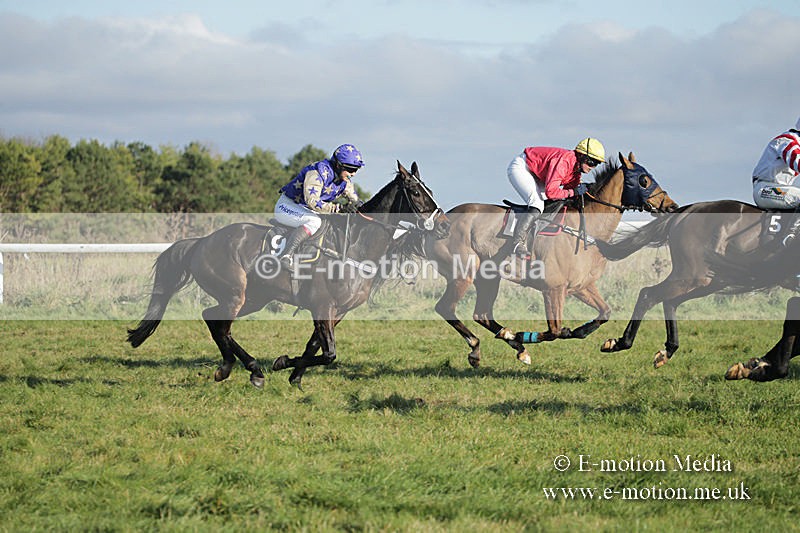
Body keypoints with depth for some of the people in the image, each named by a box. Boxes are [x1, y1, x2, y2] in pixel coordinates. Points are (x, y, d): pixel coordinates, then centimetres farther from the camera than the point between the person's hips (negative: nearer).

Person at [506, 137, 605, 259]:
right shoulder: (564, 162, -32)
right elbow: (551, 191, -38)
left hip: (534, 173, 10)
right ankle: (517, 244, -27)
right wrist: (573, 192, -29)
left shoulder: (577, 166, -2)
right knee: (537, 204, -25)